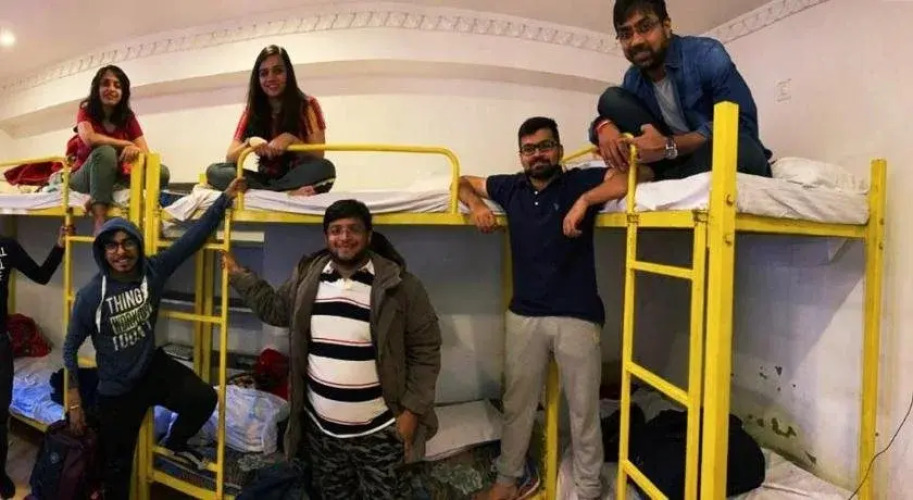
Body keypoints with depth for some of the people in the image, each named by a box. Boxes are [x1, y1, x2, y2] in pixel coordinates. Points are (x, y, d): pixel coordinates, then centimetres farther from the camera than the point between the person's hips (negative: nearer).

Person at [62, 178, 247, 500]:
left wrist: (225, 198, -27)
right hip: (116, 388, -1)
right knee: (117, 463, 12)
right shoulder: (91, 295, -18)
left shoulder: (153, 270, -13)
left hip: (154, 367, 2)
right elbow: (70, 347, -7)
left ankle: (175, 443, 13)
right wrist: (73, 401, -7)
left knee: (204, 399, -21)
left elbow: (193, 237, -20)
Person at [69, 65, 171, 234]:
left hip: (116, 177, 3)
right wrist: (128, 144, -23)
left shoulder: (128, 117, 2)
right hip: (84, 177, -3)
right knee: (105, 152, -35)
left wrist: (135, 150, -32)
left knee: (162, 173, -21)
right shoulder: (86, 111, -4)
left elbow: (145, 153, -10)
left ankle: (96, 202, -22)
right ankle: (100, 222, -42)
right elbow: (89, 139, -27)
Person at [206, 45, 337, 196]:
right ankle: (288, 192, -34)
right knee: (214, 170, -21)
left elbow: (319, 156, -8)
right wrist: (249, 142, -19)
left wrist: (291, 139, -25)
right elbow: (230, 158, 1)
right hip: (266, 178, 4)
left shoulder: (307, 105, -2)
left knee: (325, 169, -35)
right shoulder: (252, 110, 7)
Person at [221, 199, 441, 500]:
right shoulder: (307, 277, 1)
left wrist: (412, 410, -11)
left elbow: (425, 349, -8)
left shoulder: (398, 283, -12)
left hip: (378, 431, -4)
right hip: (320, 428, 4)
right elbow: (276, 309, 19)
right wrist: (238, 275, 18)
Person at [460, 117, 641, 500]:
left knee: (584, 411, 10)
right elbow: (463, 182, 21)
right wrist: (475, 205, 1)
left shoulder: (580, 181, -2)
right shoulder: (511, 188, 8)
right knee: (517, 405, 16)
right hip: (523, 315, 3)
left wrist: (584, 200, -21)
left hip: (577, 317, -3)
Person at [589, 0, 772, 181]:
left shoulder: (706, 54, -16)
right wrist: (604, 126, -21)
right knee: (612, 98, -9)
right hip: (676, 159, 4)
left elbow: (744, 124, -25)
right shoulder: (633, 79, 0)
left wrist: (670, 146, -36)